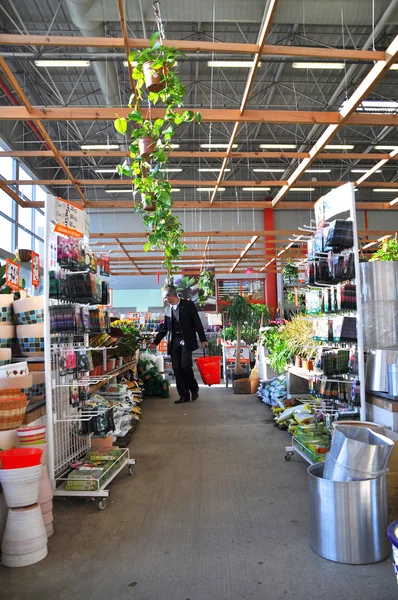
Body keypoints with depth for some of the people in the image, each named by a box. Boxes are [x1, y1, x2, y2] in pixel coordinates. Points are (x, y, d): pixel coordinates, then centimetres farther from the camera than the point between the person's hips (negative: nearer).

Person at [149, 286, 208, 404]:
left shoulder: (188, 304, -2)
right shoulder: (168, 309, 13)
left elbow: (197, 322, -4)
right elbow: (164, 328, 18)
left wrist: (203, 339, -7)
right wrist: (155, 342, 13)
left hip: (186, 340, -5)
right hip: (173, 341, 5)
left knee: (185, 366, -13)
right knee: (176, 369, 1)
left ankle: (194, 389, 10)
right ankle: (184, 395, 10)